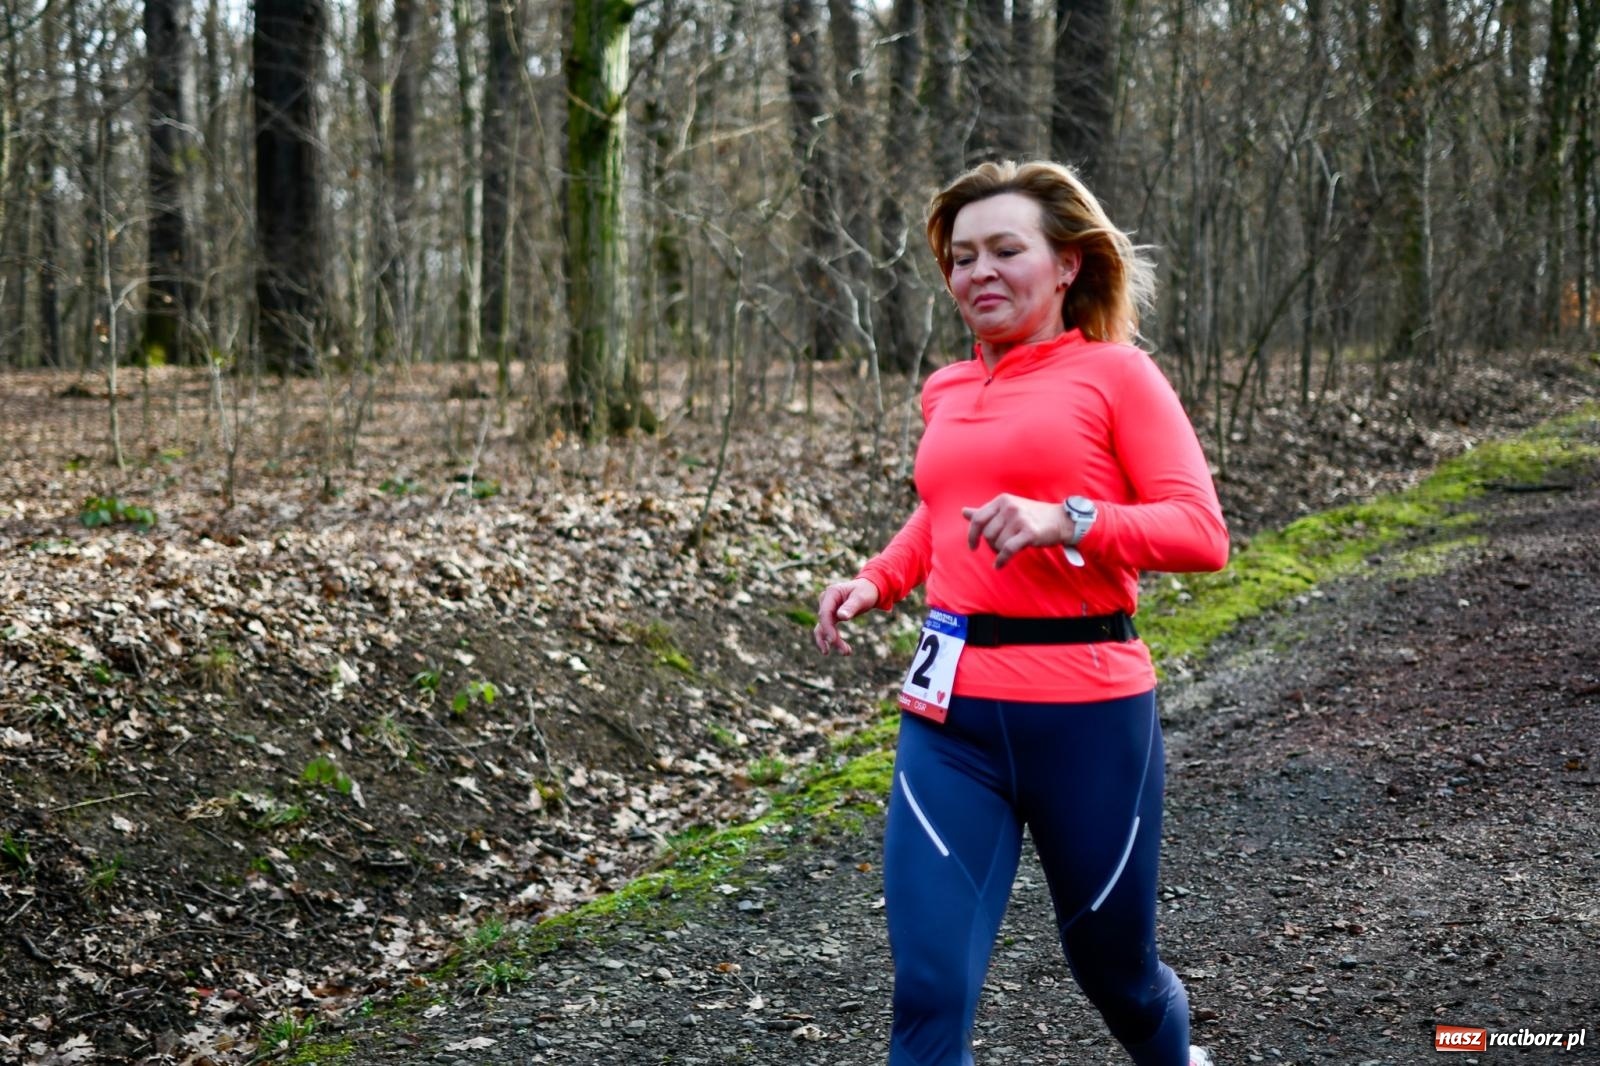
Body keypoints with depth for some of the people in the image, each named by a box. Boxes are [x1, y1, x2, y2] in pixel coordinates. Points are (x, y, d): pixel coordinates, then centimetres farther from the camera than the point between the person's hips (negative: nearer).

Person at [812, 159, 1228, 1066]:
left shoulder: (1115, 372, -2)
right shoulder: (946, 393, 13)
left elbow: (1202, 532, -10)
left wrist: (1066, 520, -25)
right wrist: (877, 581, 11)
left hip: (1088, 710, -3)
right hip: (950, 715, 3)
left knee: (1113, 965, 17)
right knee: (931, 991, -9)